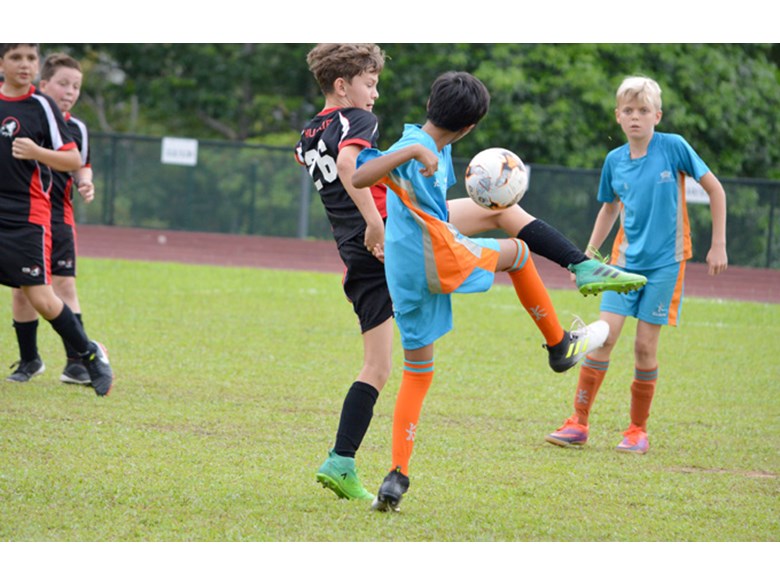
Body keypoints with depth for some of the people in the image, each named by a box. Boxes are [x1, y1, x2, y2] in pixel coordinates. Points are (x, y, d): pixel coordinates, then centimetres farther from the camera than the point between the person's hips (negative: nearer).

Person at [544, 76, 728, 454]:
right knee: (605, 336, -5)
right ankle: (579, 423, 1)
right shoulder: (615, 161, 2)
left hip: (664, 261, -3)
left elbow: (715, 189, -1)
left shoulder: (674, 147, -9)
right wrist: (588, 256, 16)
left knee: (645, 345, -3)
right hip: (626, 258, 3)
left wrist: (718, 245, -2)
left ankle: (638, 430, 10)